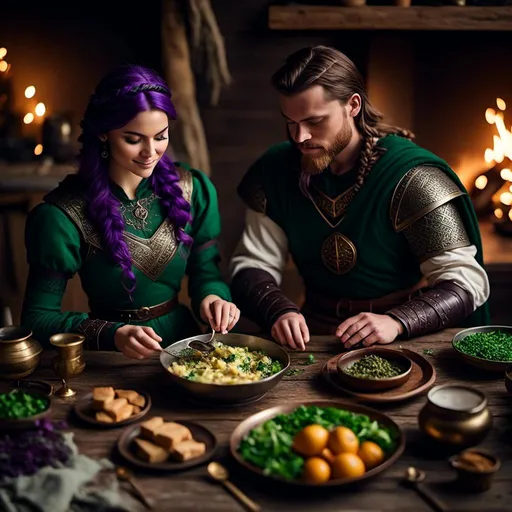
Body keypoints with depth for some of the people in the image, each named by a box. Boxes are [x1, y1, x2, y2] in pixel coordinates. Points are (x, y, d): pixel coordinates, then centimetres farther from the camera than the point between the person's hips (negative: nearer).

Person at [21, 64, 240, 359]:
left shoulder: (195, 190, 0)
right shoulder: (63, 217, -11)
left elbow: (206, 271, 8)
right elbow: (38, 318, -7)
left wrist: (212, 297, -15)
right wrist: (113, 335, -23)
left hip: (185, 343, 3)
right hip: (112, 364, -3)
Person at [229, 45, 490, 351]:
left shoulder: (410, 177, -13)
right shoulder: (277, 171, 2)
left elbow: (466, 282, -13)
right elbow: (251, 267, 3)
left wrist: (395, 322, -30)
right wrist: (279, 310, -19)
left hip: (407, 342, -3)